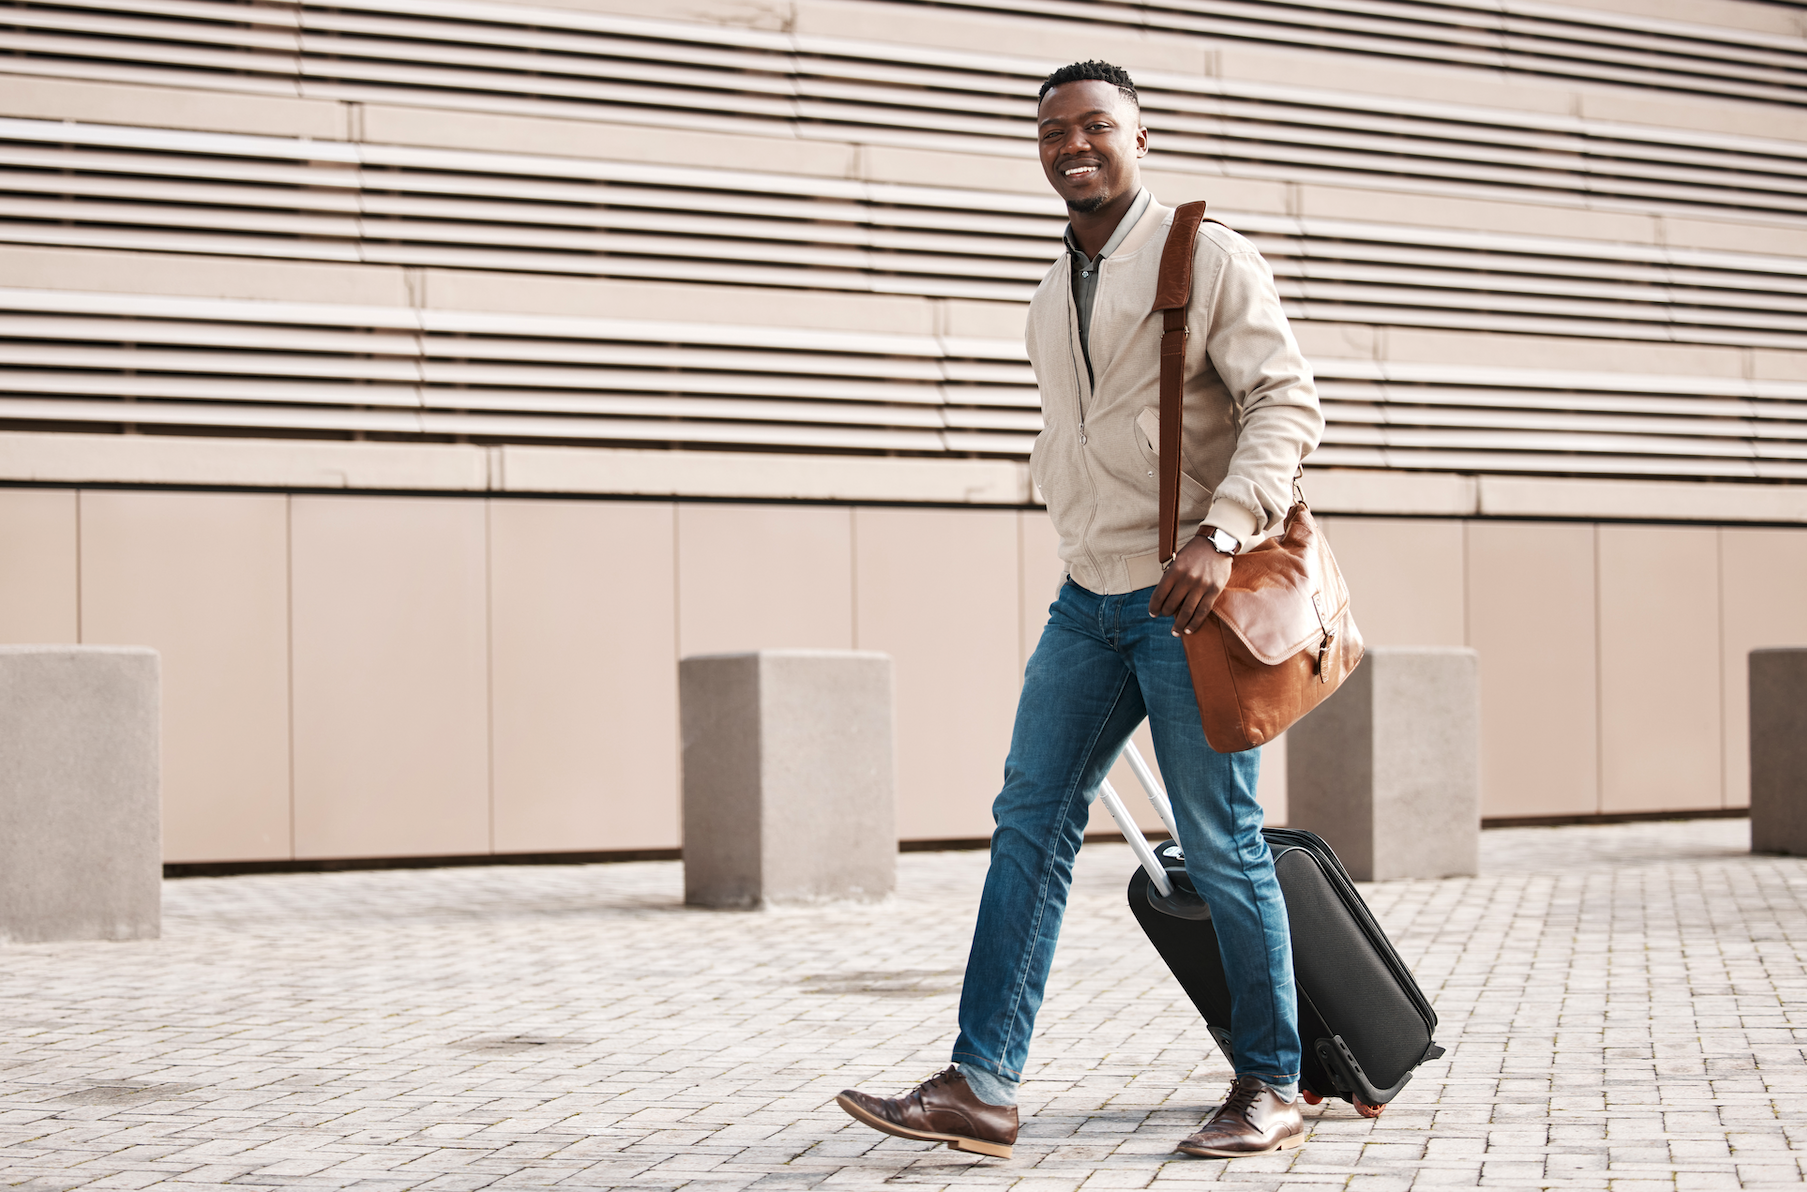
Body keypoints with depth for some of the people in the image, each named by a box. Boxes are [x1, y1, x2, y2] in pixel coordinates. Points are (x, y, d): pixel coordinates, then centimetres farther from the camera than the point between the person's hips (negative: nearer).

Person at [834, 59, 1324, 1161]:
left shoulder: (1209, 259, -5)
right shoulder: (1051, 304, 17)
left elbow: (1287, 402, -14)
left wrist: (1220, 536, -25)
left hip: (1192, 596, -7)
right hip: (1089, 602, 7)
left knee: (1221, 843, -1)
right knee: (1030, 825, 0)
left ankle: (1271, 1088, 13)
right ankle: (982, 1088, 0)